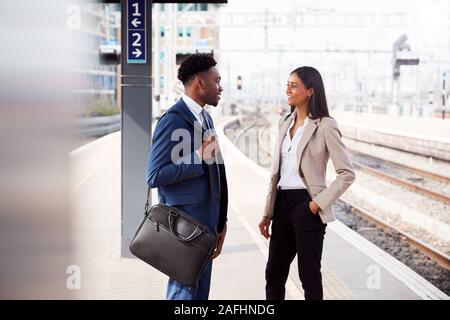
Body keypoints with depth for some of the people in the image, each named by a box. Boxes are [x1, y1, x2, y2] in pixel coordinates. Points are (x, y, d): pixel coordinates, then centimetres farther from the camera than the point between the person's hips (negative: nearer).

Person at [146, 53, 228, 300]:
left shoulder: (204, 118, 14)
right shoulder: (173, 120, -14)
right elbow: (155, 176, -19)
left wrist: (219, 221, 19)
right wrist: (199, 156, -19)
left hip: (205, 220, 9)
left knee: (200, 291, 14)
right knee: (186, 291, -3)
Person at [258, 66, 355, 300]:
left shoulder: (325, 125, -9)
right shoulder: (285, 123, 11)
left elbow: (347, 174, -11)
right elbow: (276, 172, 14)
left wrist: (319, 203, -15)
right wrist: (268, 213, 11)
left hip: (306, 205, -7)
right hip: (283, 204, 7)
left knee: (309, 276, 3)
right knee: (273, 274, 12)